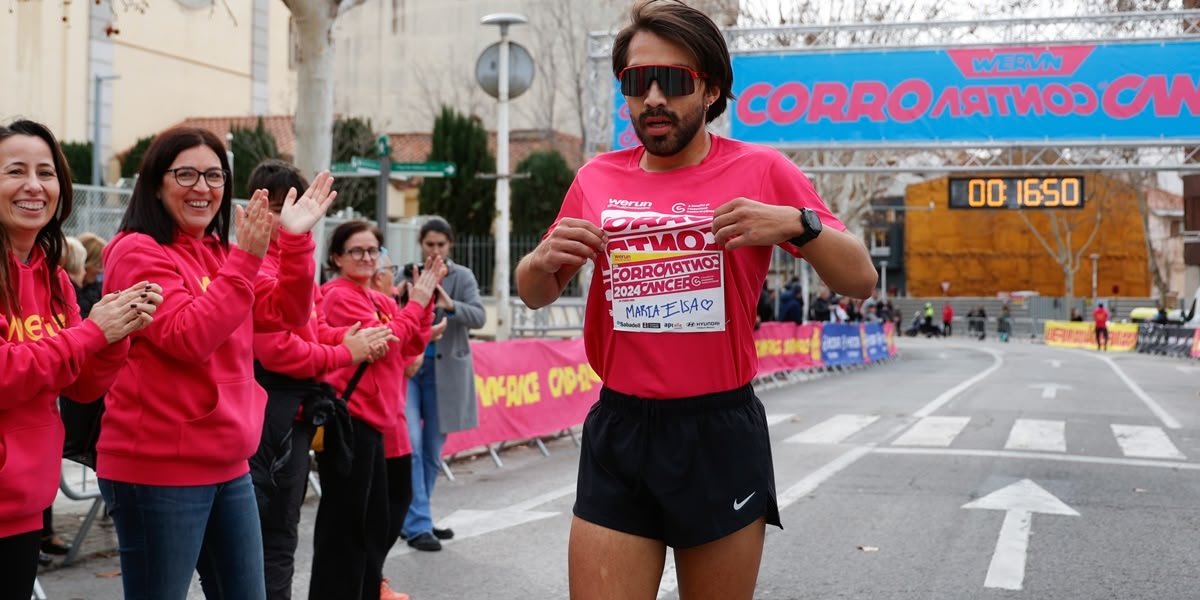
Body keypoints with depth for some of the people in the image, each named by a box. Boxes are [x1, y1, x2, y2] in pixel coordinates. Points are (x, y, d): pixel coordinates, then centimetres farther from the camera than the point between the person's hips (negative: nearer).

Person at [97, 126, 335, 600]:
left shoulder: (221, 255, 14)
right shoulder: (138, 252, -10)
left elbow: (287, 313, 7)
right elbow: (187, 337, -22)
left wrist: (297, 239, -5)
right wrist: (246, 259, -24)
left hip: (228, 466, 8)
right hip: (158, 469, -8)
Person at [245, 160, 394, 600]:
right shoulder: (256, 264, -16)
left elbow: (316, 328, 17)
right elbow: (277, 350, -21)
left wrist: (353, 336, -3)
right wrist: (346, 354, -11)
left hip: (296, 410, 10)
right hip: (272, 410, -9)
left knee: (281, 523, 18)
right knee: (275, 530, -2)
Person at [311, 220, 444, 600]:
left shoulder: (379, 300, 16)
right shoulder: (339, 296, -9)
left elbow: (413, 346, 12)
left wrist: (425, 301, 3)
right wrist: (416, 303, -8)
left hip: (377, 419, 9)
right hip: (350, 419, -9)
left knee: (374, 521, 15)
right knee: (346, 523, -5)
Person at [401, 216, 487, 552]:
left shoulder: (462, 277, 1)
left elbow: (479, 317, -13)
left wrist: (451, 306, -31)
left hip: (442, 371, 2)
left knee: (433, 450, 9)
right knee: (410, 445, -11)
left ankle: (412, 519, 24)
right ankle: (418, 525, -6)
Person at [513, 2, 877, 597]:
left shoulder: (760, 170, -1)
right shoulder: (597, 179, 6)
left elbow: (860, 281, 0)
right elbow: (533, 296, 17)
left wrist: (799, 224, -19)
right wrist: (544, 260, -6)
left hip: (721, 435, -1)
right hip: (617, 434, 2)